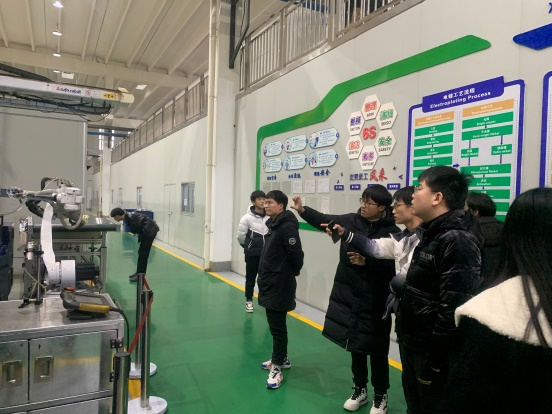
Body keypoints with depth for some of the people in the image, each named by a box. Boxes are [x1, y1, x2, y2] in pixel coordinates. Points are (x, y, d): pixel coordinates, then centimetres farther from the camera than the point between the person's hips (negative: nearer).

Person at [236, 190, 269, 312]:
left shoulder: (269, 217, -7)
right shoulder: (247, 217, -14)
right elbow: (241, 235, -6)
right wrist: (247, 246, 7)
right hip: (252, 253, -2)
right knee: (250, 277, 12)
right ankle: (249, 301, 27)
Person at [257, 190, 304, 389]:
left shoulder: (287, 226, -19)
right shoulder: (273, 224, 12)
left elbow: (296, 255, -21)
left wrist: (290, 274, -7)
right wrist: (264, 276, 12)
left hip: (280, 285, -10)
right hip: (270, 283, 10)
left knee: (278, 326, 0)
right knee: (274, 324, 19)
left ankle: (277, 367, 12)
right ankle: (281, 359, 34)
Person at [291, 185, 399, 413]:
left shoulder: (391, 232, -13)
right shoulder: (351, 220, 1)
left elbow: (394, 269, -17)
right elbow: (324, 220, 1)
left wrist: (367, 262, -24)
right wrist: (303, 210, -12)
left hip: (374, 300, -4)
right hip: (348, 295, 5)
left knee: (376, 350, 9)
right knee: (355, 346, 19)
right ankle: (359, 390, 39)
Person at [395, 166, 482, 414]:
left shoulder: (457, 240, -24)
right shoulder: (431, 234, 8)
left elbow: (453, 308, -28)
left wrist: (436, 358, -23)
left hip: (432, 351, -9)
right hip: (414, 345, 9)